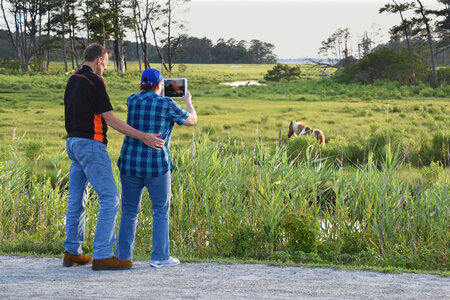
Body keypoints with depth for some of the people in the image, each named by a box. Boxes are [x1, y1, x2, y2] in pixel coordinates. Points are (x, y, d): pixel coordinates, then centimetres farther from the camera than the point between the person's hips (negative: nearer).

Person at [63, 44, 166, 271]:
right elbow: (110, 119, -16)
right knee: (109, 198, -8)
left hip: (73, 142, 10)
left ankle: (72, 252, 17)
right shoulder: (93, 82, -14)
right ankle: (102, 256, -11)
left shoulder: (73, 80, 14)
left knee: (76, 199, 13)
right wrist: (142, 136, -16)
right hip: (90, 143, -10)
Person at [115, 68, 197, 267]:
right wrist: (188, 102, 25)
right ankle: (159, 256, 4)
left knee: (129, 211, 12)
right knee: (161, 211, 7)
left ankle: (123, 255, 11)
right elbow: (191, 120, 6)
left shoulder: (132, 101, 5)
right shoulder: (167, 105, -7)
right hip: (156, 165, -4)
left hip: (130, 163, 4)